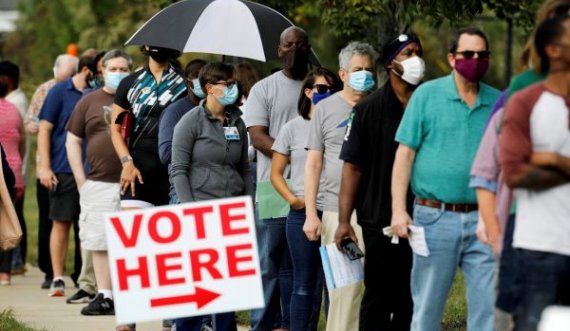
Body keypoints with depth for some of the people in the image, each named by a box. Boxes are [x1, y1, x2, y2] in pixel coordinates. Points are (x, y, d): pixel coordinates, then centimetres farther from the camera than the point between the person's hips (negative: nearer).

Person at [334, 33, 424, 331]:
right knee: (378, 299, 2)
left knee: (411, 300, 7)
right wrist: (344, 220, -9)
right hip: (380, 220, -3)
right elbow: (352, 167, -2)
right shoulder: (369, 109, 0)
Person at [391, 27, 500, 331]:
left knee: (488, 306, -2)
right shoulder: (427, 95, 2)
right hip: (435, 217, -2)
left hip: (483, 221, 2)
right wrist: (398, 210, -8)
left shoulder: (498, 103, 10)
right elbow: (404, 154, 0)